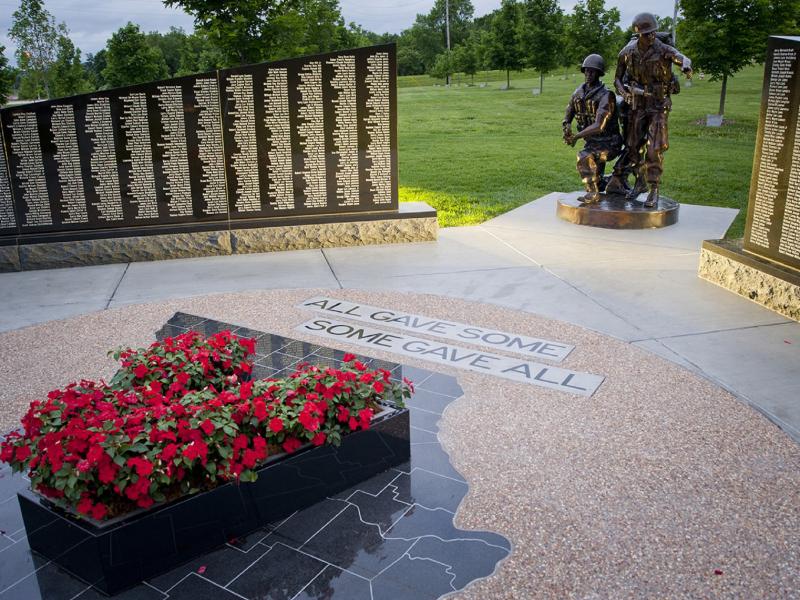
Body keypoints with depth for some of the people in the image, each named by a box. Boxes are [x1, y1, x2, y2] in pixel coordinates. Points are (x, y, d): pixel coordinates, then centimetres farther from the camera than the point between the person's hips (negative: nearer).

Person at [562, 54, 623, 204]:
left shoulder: (606, 95, -21)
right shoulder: (578, 93, 2)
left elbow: (599, 126, -30)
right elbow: (567, 119, 5)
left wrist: (576, 136, -28)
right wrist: (567, 131, -18)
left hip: (608, 144, -8)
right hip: (591, 142, 8)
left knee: (584, 157, -32)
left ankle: (593, 193, -19)